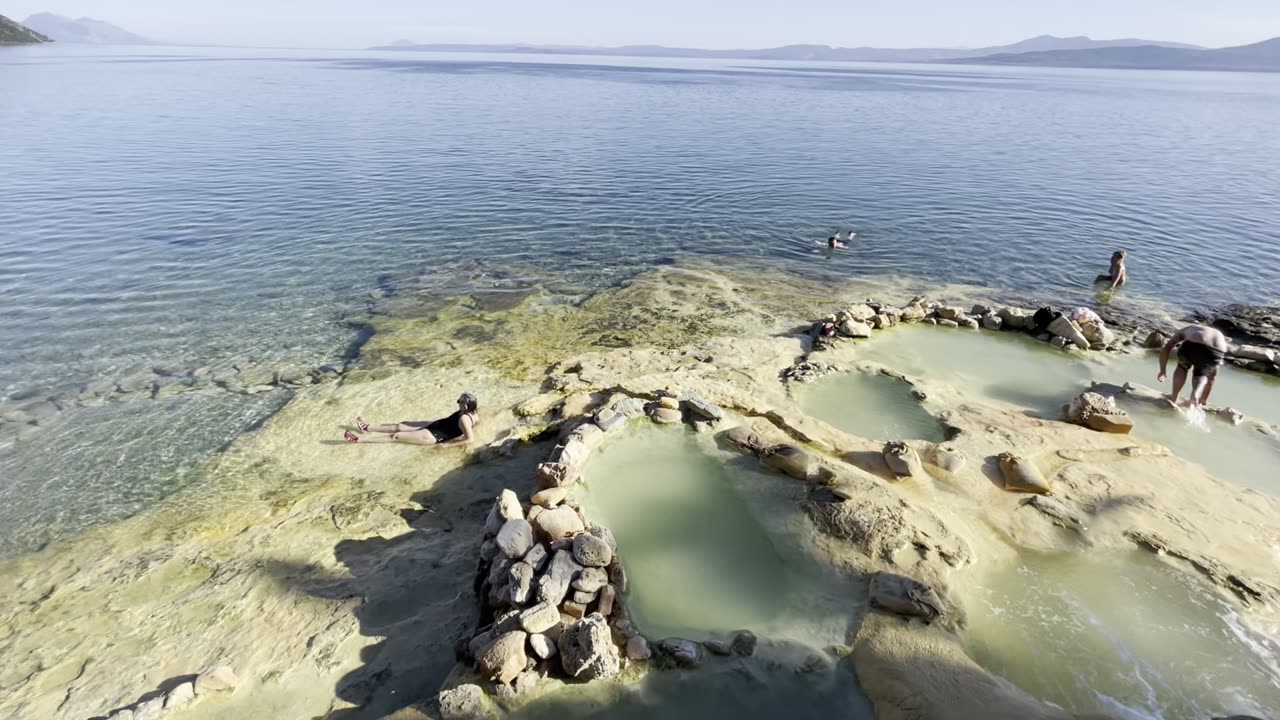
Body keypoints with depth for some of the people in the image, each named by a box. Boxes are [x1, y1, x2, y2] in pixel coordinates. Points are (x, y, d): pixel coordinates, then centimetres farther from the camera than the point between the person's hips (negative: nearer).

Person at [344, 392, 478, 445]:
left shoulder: (464, 419, -30)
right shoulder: (471, 413, -6)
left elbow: (470, 439, -37)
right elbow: (478, 419, 15)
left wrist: (448, 444, -29)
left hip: (433, 436, -9)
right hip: (434, 425, 9)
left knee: (396, 436, -2)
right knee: (400, 426, 16)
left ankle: (358, 439, 7)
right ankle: (368, 428, 33)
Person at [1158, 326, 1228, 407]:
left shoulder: (1186, 330, 39)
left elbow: (1166, 348, 22)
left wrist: (1163, 370, 32)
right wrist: (1203, 401, 50)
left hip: (1193, 345, -2)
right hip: (1217, 351, 2)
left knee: (1182, 368, 31)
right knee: (1201, 374, 32)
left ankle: (1174, 397, 27)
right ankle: (1195, 395, 6)